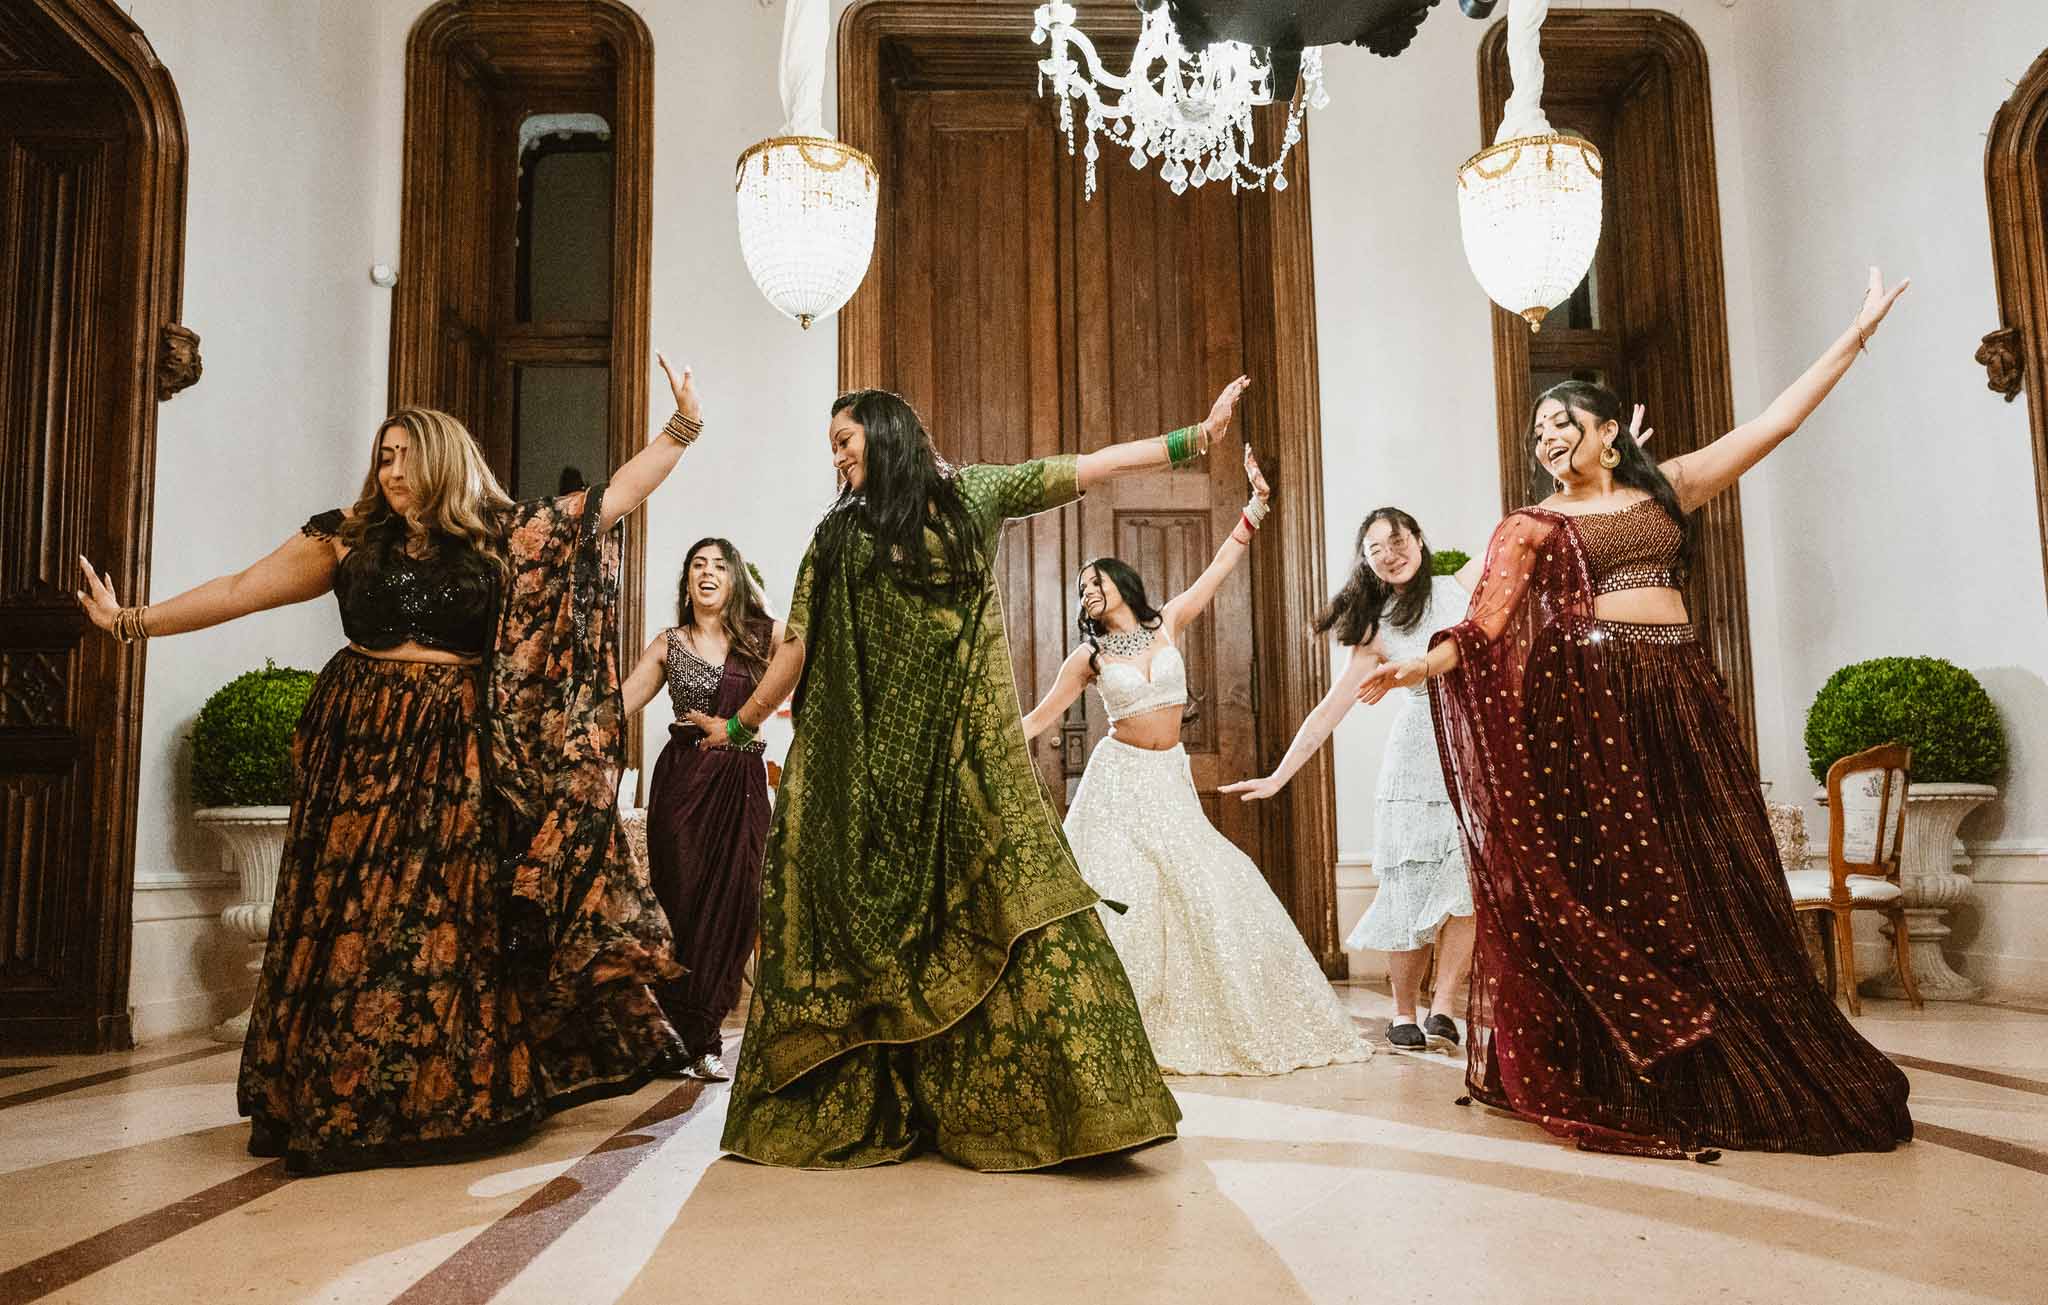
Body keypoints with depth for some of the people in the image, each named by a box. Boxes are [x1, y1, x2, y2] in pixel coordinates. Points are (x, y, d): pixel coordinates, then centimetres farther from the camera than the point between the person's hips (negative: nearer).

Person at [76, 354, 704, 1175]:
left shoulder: (504, 538, 4)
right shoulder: (349, 536, 7)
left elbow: (613, 498, 5)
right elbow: (242, 590, 9)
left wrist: (682, 428, 3)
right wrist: (131, 621, 8)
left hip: (458, 761, -1)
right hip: (363, 749, 1)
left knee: (452, 928, 1)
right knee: (350, 926, 1)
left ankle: (451, 1100, 12)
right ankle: (339, 1107, 13)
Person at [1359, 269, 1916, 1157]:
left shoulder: (1667, 487, 15)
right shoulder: (1532, 527, 6)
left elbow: (1777, 420, 15)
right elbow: (1487, 624, -5)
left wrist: (1858, 331, 15)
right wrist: (1418, 667, -21)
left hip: (1678, 696, 3)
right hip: (1590, 703, -3)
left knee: (1712, 883, 3)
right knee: (1610, 881, -4)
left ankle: (1765, 1077, 12)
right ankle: (1641, 1085, 3)